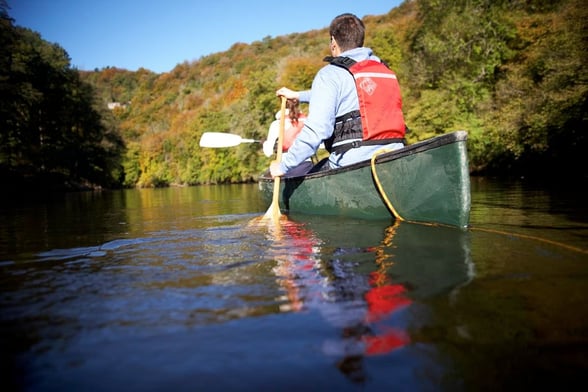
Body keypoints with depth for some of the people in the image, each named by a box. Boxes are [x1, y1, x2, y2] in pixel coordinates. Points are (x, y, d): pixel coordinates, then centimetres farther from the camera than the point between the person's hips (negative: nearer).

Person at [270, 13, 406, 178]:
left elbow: (316, 130, -14)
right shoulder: (386, 71, 20)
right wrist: (298, 95, 46)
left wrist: (284, 165, -5)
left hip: (353, 165, -6)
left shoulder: (331, 74, -2)